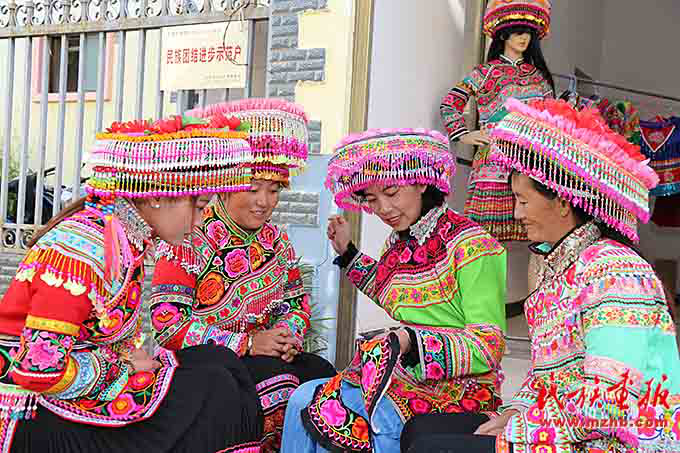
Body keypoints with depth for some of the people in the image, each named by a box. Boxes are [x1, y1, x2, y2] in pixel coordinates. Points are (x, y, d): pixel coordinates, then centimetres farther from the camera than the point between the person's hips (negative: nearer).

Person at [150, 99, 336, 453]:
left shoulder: (275, 241, 11)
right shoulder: (190, 241, -11)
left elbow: (297, 304, 17)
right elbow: (166, 323, -17)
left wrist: (288, 336, -9)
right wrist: (247, 343, -21)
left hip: (267, 354, 6)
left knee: (322, 373, -17)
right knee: (271, 375, -29)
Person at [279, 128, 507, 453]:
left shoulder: (471, 247, -14)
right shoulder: (400, 243, 10)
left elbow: (488, 347, -19)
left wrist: (414, 342, -32)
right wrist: (347, 252, 23)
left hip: (455, 388, -8)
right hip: (402, 377, 8)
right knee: (304, 400, -7)